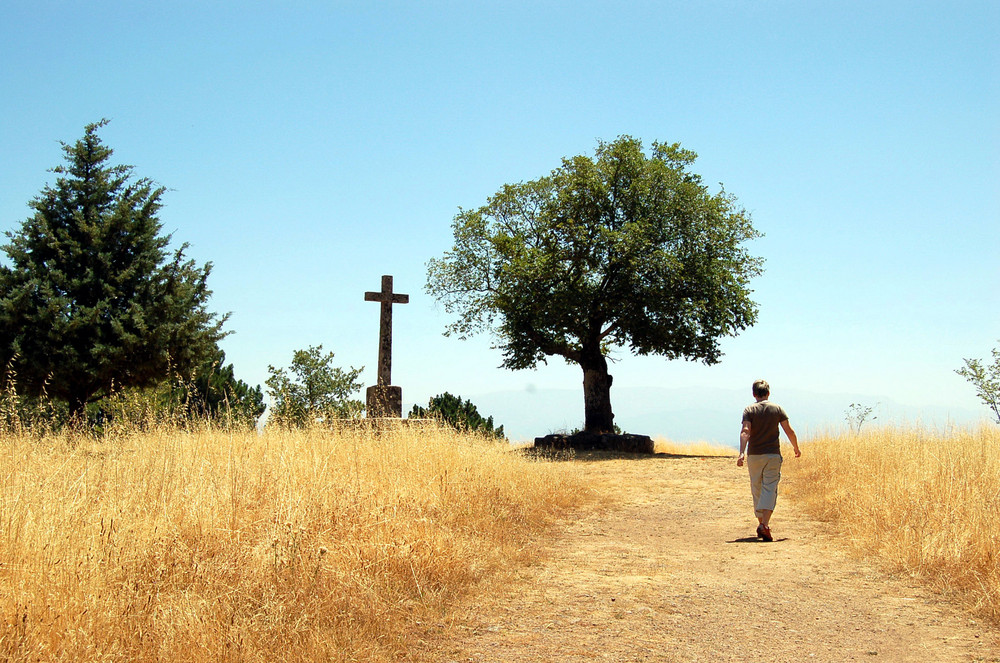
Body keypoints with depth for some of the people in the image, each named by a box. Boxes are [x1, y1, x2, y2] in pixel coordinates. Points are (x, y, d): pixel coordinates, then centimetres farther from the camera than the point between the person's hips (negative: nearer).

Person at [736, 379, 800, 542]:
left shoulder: (749, 410, 1)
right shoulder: (777, 408, 4)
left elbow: (745, 432, -14)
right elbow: (789, 431, 1)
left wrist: (742, 453, -22)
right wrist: (796, 448, 16)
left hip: (754, 455, 1)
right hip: (773, 455, -1)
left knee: (757, 490, 13)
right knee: (770, 489, -5)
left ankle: (761, 523, 22)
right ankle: (765, 524, -21)